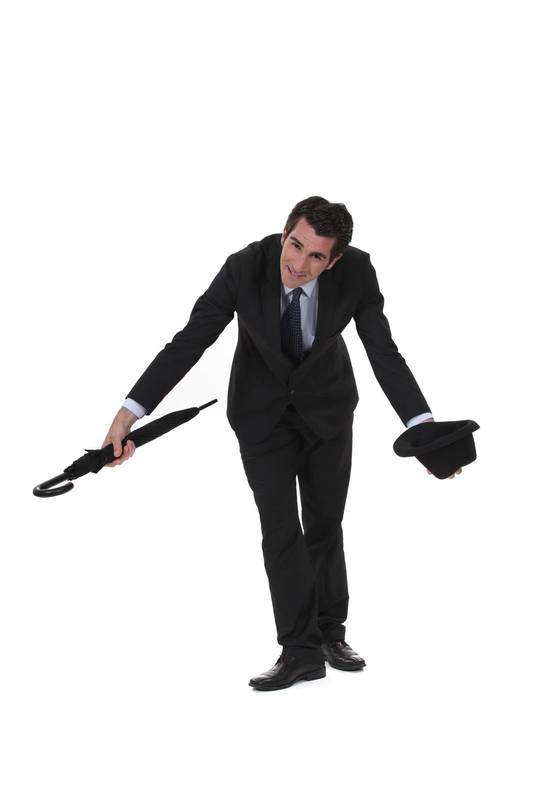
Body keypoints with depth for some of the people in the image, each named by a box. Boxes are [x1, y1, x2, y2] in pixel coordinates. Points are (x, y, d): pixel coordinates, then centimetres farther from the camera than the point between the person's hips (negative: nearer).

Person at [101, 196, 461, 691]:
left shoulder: (356, 272, -28)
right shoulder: (244, 268, -31)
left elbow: (383, 352, -23)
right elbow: (190, 340, -26)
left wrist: (423, 426, -35)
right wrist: (130, 411, -31)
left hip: (327, 405, 1)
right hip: (262, 408, -1)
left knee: (325, 522, 12)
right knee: (279, 527, -5)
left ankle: (330, 632, 28)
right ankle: (301, 651, 2)